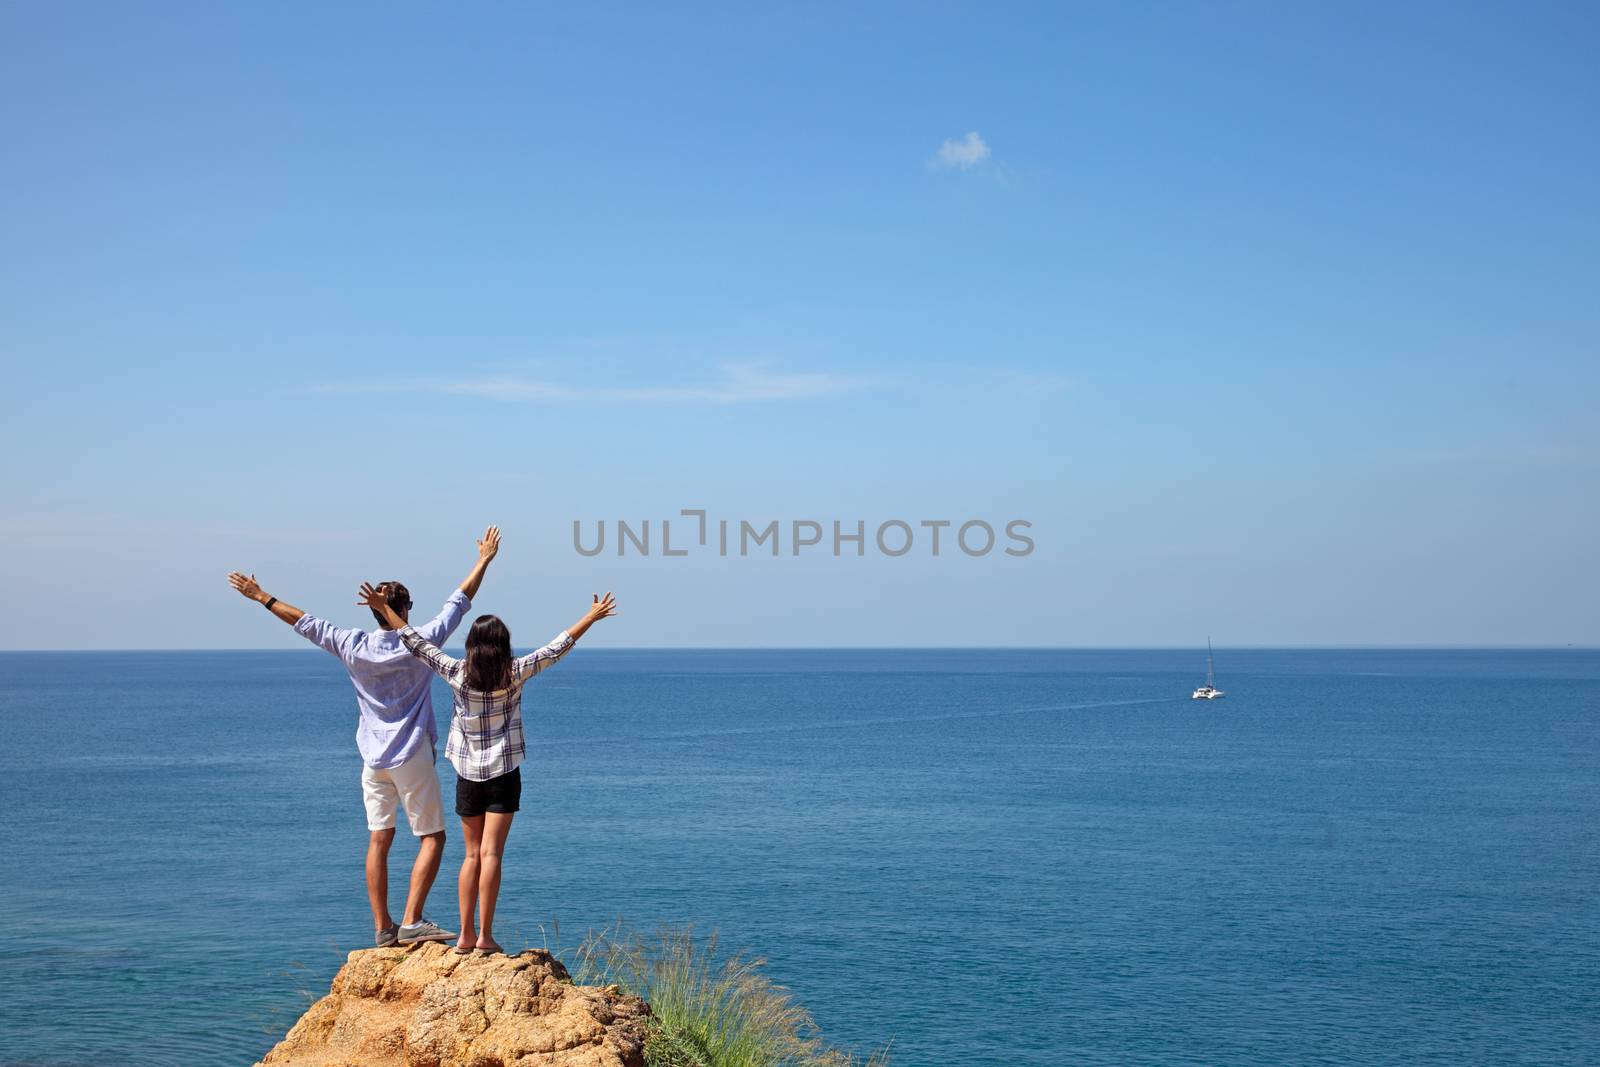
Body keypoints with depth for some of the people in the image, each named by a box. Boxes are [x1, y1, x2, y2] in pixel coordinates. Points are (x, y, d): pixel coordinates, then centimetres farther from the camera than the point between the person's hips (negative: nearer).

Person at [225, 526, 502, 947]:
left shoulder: (354, 647, -2)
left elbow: (306, 623, 6)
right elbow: (459, 601, -1)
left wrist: (262, 597, 17)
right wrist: (484, 560, 9)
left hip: (373, 758, 4)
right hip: (412, 755, -4)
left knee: (378, 840, 9)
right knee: (432, 837, 1)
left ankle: (382, 927, 9)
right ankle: (411, 922, -11)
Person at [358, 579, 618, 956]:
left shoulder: (458, 674, -5)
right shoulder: (515, 673, -8)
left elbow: (418, 644, 0)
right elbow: (557, 647, -3)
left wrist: (385, 609, 7)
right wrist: (592, 617, 5)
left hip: (467, 773, 2)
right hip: (503, 772, -2)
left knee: (472, 854, 10)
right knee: (491, 854, -4)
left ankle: (465, 935, 7)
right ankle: (485, 935, -8)